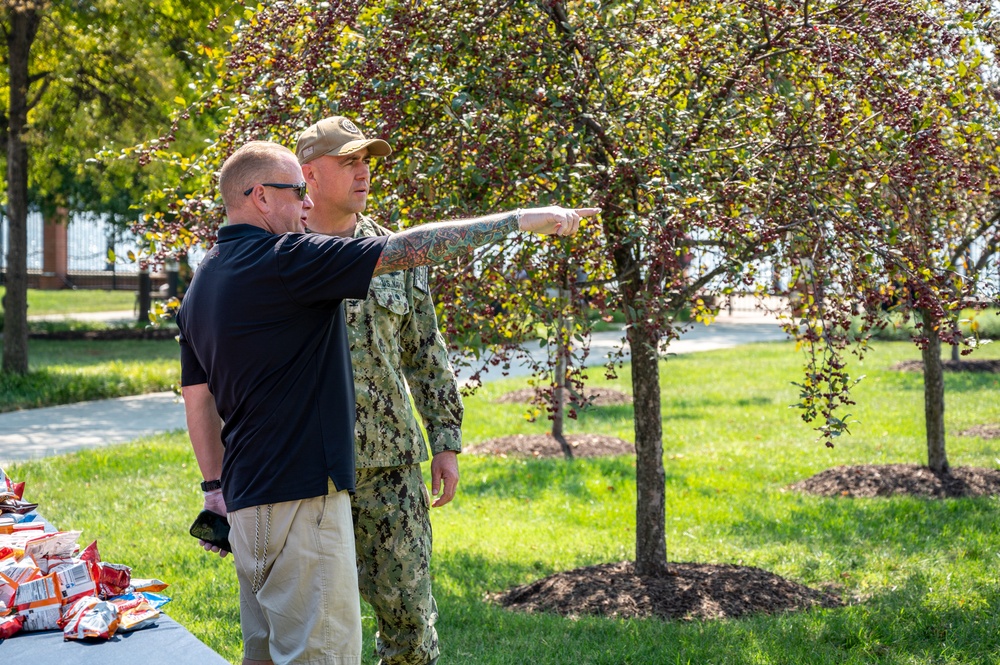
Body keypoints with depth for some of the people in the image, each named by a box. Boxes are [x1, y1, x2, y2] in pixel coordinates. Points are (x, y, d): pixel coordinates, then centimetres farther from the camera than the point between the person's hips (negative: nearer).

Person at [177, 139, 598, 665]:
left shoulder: (202, 282, 14)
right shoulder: (284, 259, -14)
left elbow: (198, 399, 18)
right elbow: (411, 248, -15)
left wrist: (216, 486, 23)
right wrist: (521, 220, -9)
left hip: (246, 499, 10)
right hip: (299, 498, -10)